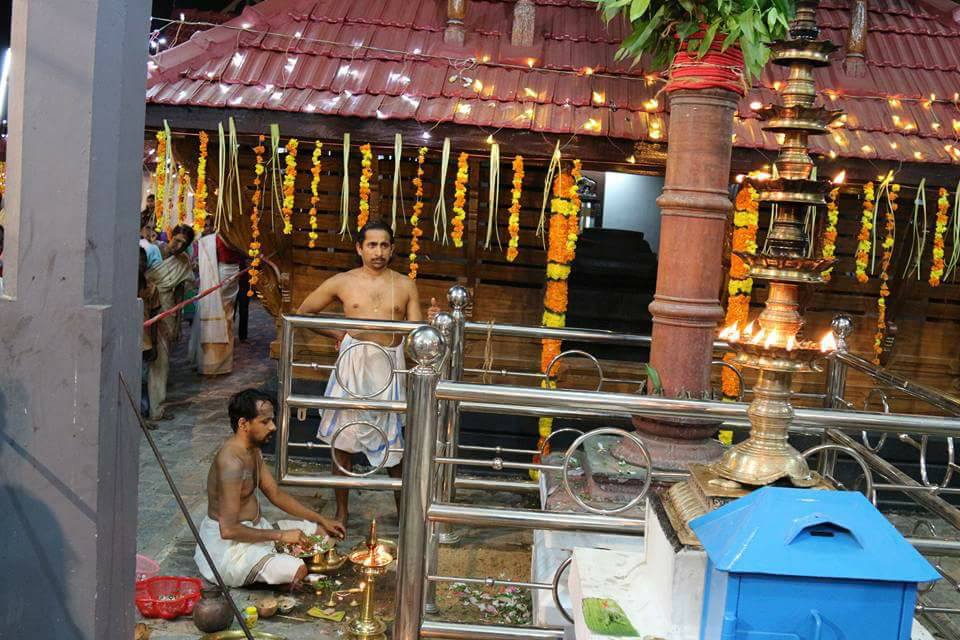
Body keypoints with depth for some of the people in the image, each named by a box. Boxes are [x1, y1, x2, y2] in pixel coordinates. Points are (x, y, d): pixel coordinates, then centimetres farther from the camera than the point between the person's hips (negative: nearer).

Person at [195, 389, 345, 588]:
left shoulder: (253, 451, 5)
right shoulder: (231, 462, -27)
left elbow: (276, 494, 14)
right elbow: (228, 530, -30)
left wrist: (322, 520, 8)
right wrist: (281, 536, -24)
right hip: (230, 544, -10)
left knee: (321, 533, 9)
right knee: (299, 571, -27)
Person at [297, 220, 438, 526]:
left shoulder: (405, 286, 5)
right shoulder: (342, 282, 2)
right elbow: (303, 312, 13)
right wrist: (336, 333, 5)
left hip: (389, 367, 0)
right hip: (352, 365, 0)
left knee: (394, 447, 6)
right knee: (343, 443, 9)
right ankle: (341, 512, 25)